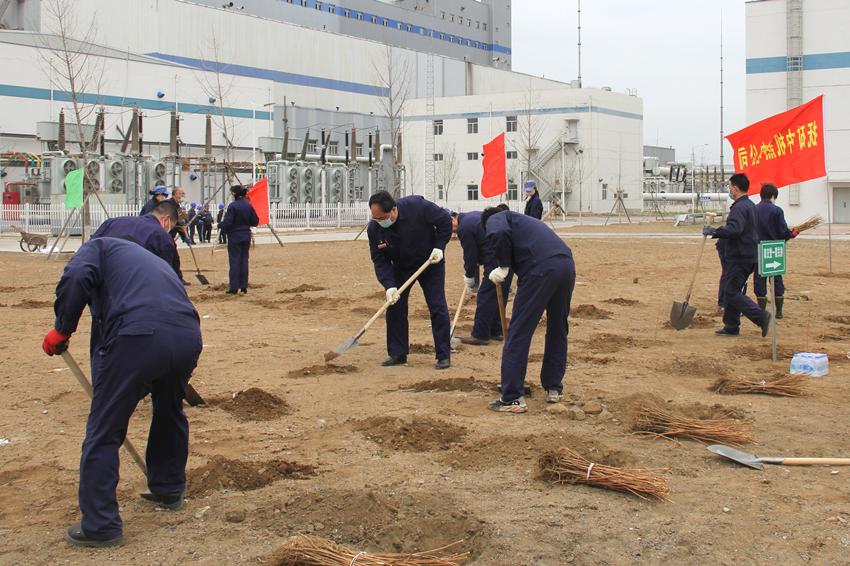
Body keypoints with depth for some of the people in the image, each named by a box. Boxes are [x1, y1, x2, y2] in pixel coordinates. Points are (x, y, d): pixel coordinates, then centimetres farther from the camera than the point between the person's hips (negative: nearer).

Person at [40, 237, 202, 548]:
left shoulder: (99, 246, 22)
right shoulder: (158, 262, 39)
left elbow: (77, 277, -4)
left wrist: (61, 328, 6)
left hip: (136, 337, -6)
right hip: (188, 338, 6)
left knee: (104, 432, 6)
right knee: (170, 413, 32)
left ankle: (100, 525, 9)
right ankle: (169, 490, 47)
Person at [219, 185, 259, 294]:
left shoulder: (233, 206, -14)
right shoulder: (249, 206, 4)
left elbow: (227, 223, -17)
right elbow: (255, 222, 7)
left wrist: (219, 225, 2)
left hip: (234, 237, -5)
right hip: (246, 237, 5)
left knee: (234, 261, -1)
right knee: (244, 260, 9)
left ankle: (234, 287, 0)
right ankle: (244, 287, 11)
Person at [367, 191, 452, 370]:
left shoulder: (417, 206, -31)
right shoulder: (374, 228, -22)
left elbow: (445, 219, -16)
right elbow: (380, 261, -17)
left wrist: (439, 247, -21)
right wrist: (389, 286, -29)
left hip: (431, 263, -3)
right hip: (401, 268, 3)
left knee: (438, 307, -5)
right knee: (394, 306, -3)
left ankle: (444, 355, 3)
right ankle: (397, 354, 9)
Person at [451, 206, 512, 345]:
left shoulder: (464, 228, -12)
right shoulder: (475, 215, 18)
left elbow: (470, 255, -8)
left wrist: (469, 277, 8)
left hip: (496, 262, -10)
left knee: (485, 297, -3)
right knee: (499, 296, 18)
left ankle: (480, 335, 1)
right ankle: (496, 331, 26)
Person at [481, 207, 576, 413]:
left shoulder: (494, 219, 17)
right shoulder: (524, 220, 39)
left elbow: (499, 234, -11)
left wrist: (503, 267, 3)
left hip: (539, 268, -8)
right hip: (567, 265, 8)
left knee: (518, 333, -1)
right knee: (558, 329, 23)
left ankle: (511, 399, 0)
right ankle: (554, 388, 33)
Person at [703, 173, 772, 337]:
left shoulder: (739, 207, -16)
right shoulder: (751, 206, 17)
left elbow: (734, 229, -32)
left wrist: (714, 231, -23)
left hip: (739, 258, -10)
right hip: (750, 256, 10)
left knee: (732, 293, -7)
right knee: (731, 291, 15)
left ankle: (761, 317, -14)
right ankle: (731, 326, 18)